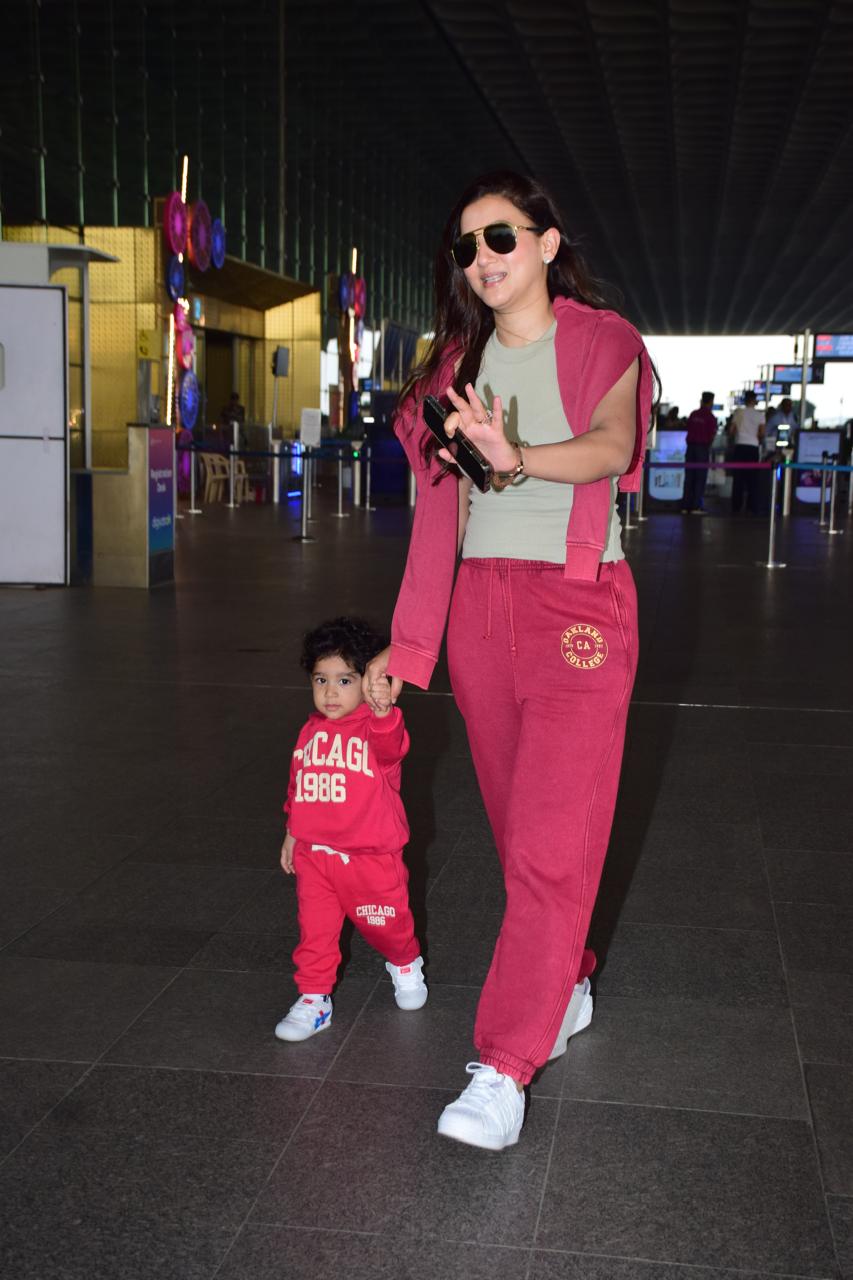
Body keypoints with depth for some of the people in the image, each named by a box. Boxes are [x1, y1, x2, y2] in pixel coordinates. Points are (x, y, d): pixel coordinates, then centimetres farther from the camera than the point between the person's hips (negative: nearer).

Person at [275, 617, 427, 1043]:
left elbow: (392, 746, -41)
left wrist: (382, 710, -61)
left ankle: (405, 965, 46)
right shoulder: (310, 732, 4)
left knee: (385, 923, 16)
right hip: (314, 853, 4)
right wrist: (292, 834, 20)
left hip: (371, 855, -3)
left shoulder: (376, 726, -15)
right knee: (315, 930, 6)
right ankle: (313, 999, 20)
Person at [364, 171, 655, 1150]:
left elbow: (612, 446, -22)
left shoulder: (603, 344, -1)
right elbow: (442, 508, 12)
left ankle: (504, 1068, -6)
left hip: (577, 606, -5)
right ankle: (568, 984, 33)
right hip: (480, 606, 5)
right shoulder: (459, 362, 12)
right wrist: (408, 642, 10)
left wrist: (522, 459, -44)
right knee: (518, 826, 12)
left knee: (551, 840, -9)